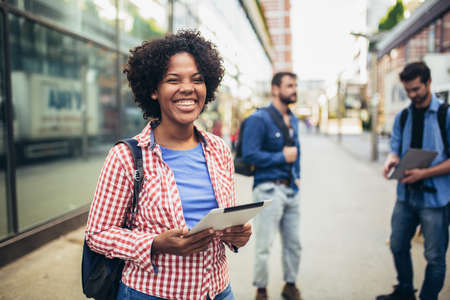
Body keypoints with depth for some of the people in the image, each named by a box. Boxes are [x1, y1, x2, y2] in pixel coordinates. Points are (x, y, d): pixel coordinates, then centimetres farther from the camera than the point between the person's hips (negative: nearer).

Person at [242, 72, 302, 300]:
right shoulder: (259, 119, -12)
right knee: (264, 245, 2)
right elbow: (249, 155, -20)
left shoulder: (292, 120, 13)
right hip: (269, 189, -7)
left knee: (293, 243, 15)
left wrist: (297, 176, 12)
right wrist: (282, 157, -13)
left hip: (291, 189, 7)